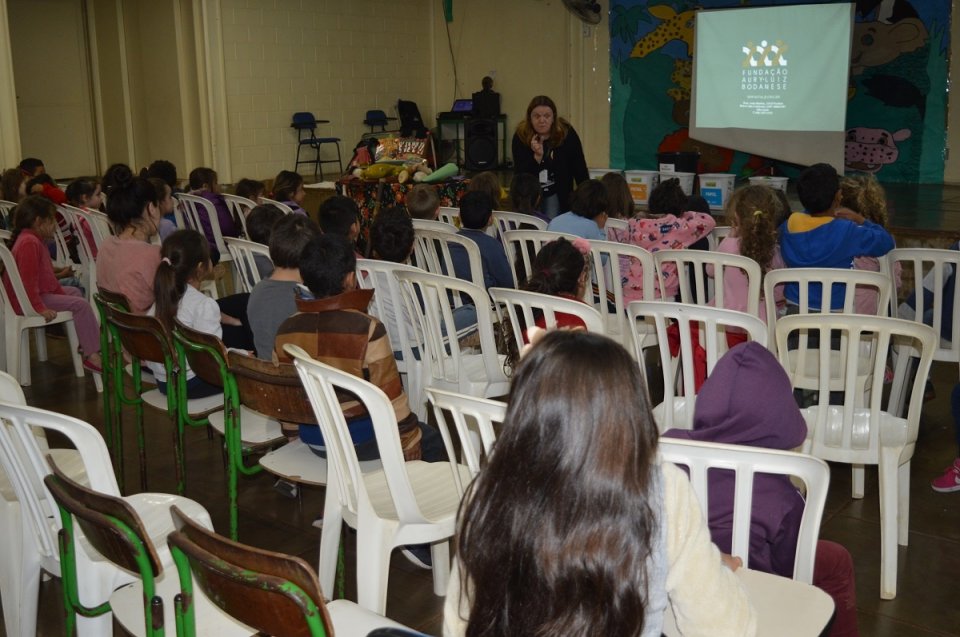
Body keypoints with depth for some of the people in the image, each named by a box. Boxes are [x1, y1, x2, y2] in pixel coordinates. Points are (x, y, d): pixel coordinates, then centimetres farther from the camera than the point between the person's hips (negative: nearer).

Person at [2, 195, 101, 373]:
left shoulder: (35, 239, 13)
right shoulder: (29, 243, -22)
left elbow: (47, 275, 19)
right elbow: (28, 280, -28)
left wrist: (60, 291, 12)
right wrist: (40, 308, -29)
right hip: (28, 301, -12)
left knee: (74, 292, 28)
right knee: (80, 305, -19)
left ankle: (83, 343, 27)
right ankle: (91, 355, -19)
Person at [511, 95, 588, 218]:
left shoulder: (567, 134, -16)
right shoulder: (521, 136, -15)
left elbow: (580, 170, -11)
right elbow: (519, 174, -18)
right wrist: (537, 156, -33)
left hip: (557, 193, -1)